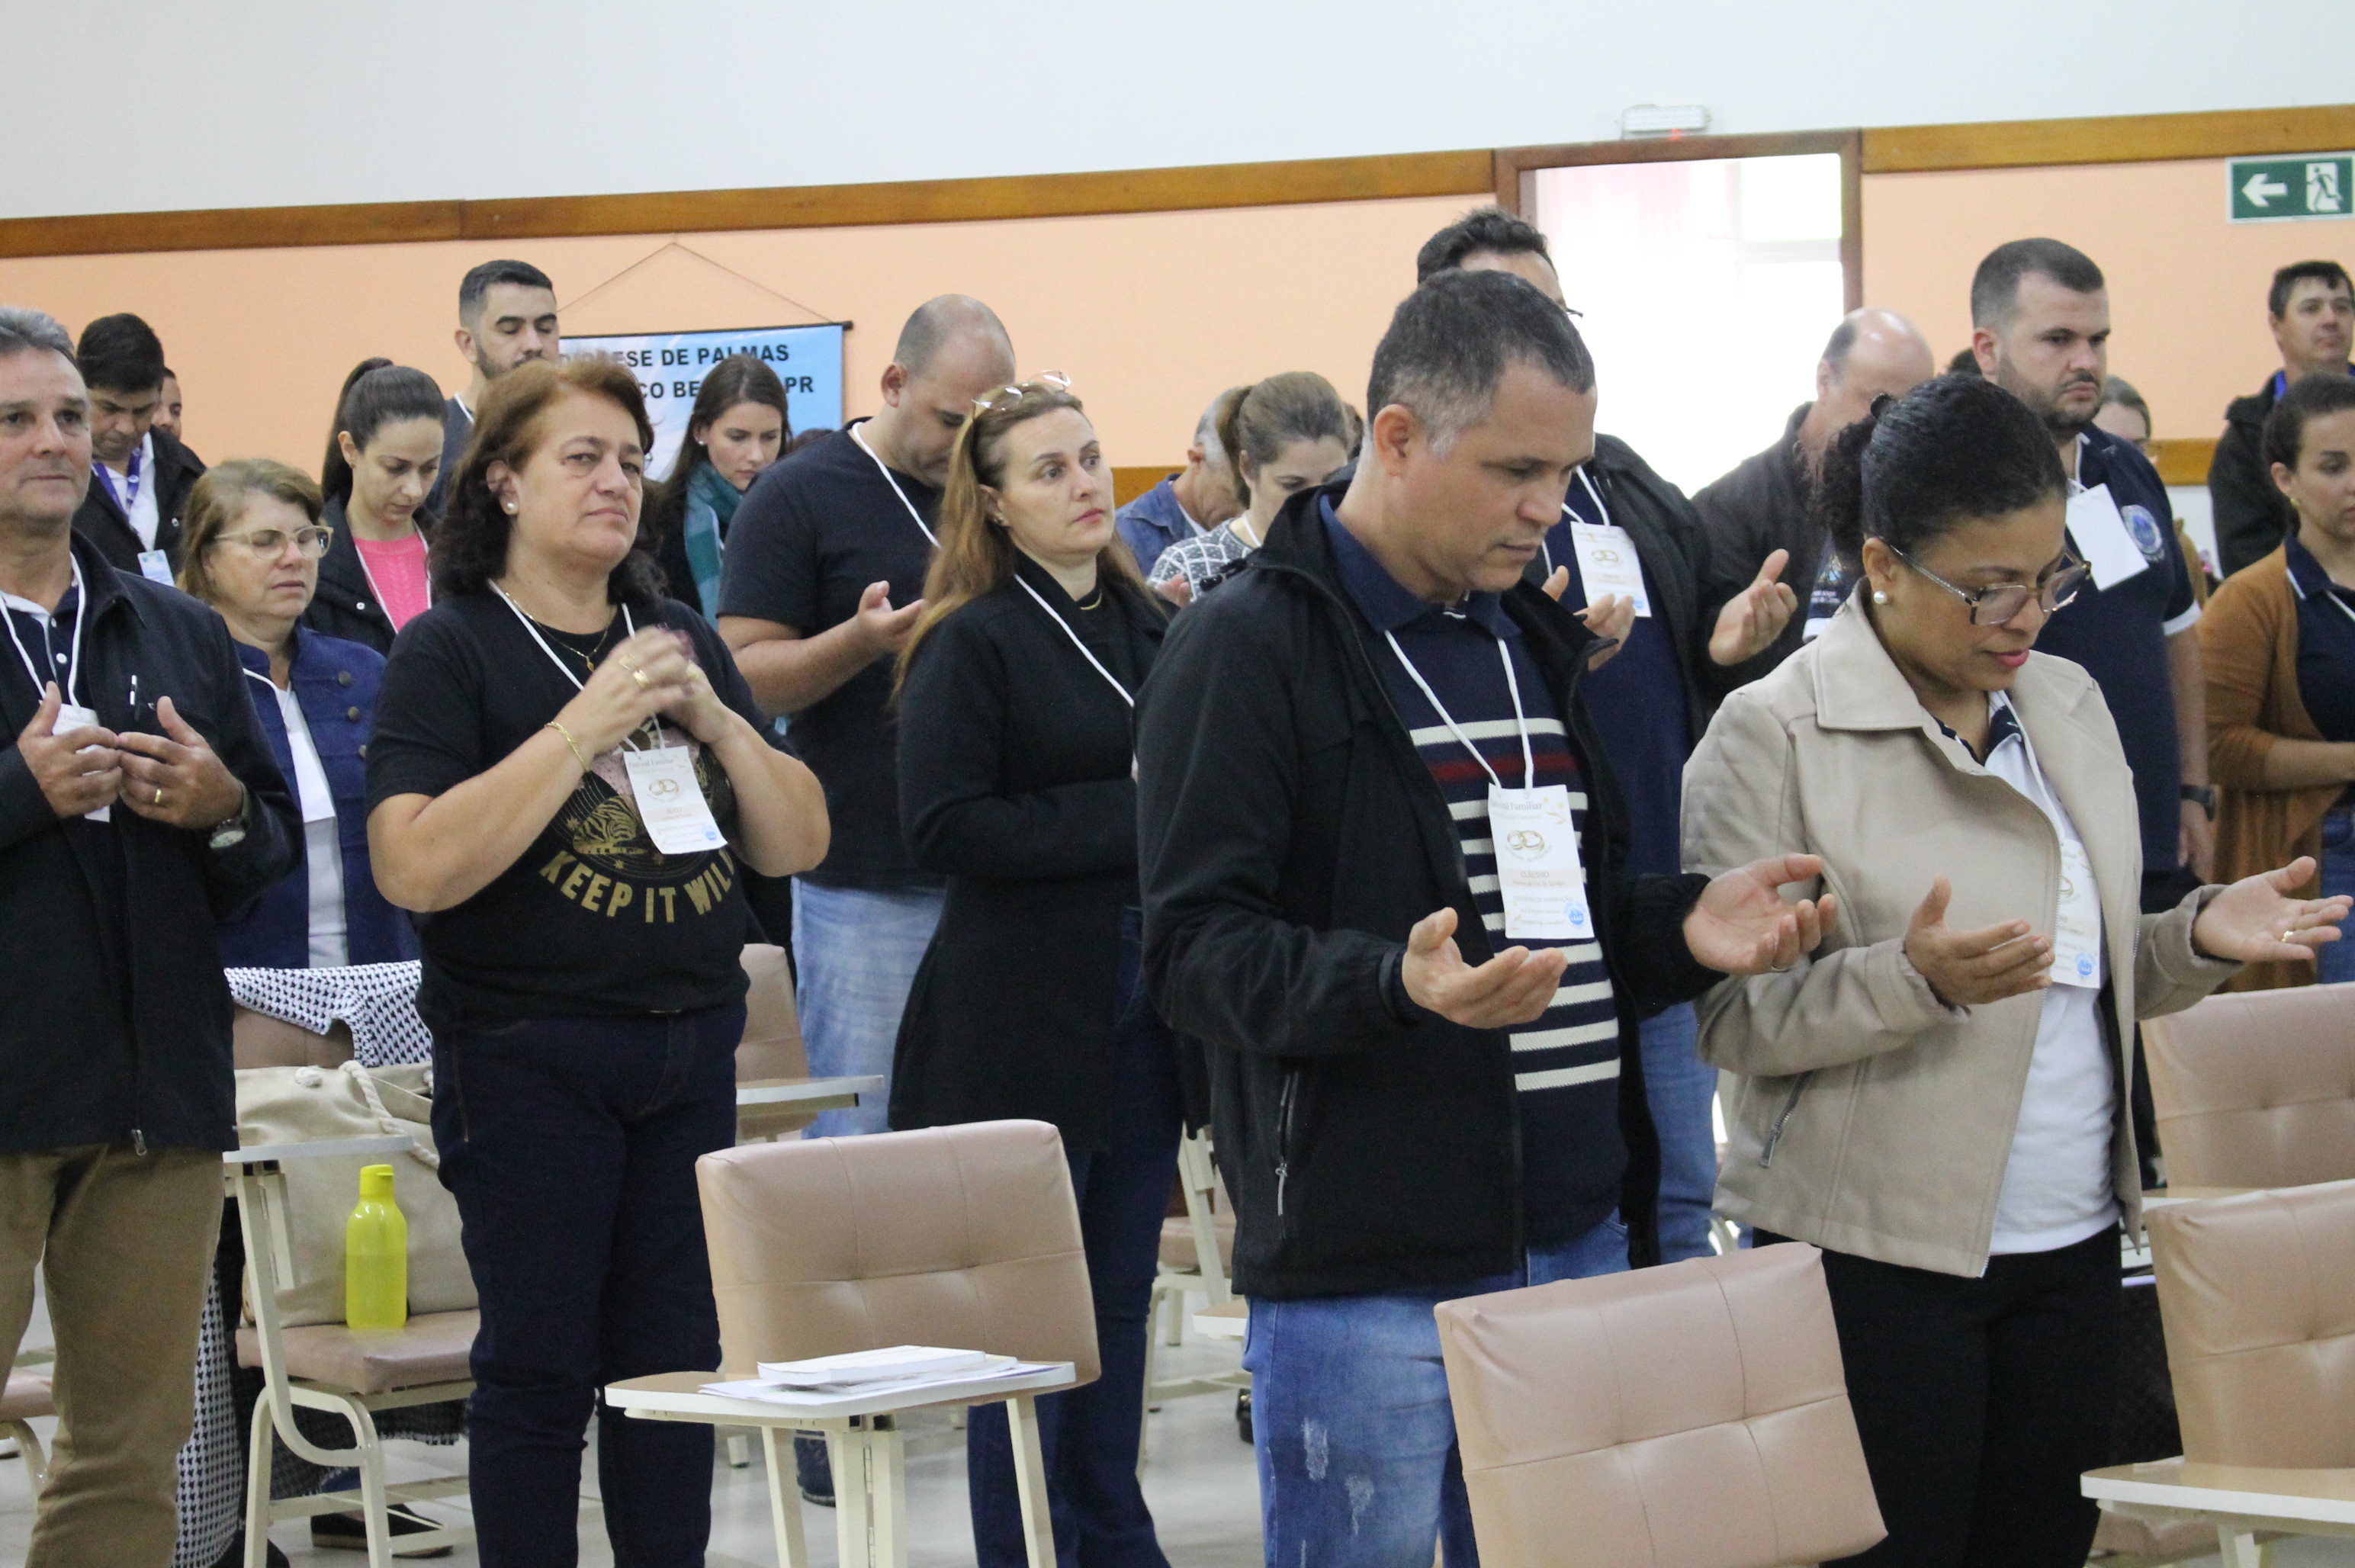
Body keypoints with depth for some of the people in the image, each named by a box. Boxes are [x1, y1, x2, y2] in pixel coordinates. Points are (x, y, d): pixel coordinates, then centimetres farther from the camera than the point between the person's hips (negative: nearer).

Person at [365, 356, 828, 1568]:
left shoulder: (681, 642, 12)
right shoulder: (451, 650, -6)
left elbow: (797, 844, 10)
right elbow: (416, 867, -20)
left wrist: (714, 719, -7)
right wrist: (590, 721, -20)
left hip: (690, 1048, 5)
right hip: (528, 1051, -5)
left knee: (676, 1361, 8)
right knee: (539, 1369, 0)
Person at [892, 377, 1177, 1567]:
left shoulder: (1151, 628, 11)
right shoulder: (971, 644, -8)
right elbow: (943, 827, -17)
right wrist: (1123, 819, -18)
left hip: (1141, 1009, 6)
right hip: (1024, 1018, -6)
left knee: (1123, 1284, 12)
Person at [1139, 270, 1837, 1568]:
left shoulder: (1529, 637, 18)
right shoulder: (1245, 649, -7)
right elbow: (1197, 955, -13)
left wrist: (1683, 928, 4)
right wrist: (1397, 983, -30)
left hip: (1577, 1242, 7)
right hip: (1366, 1277, -7)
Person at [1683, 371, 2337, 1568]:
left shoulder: (2069, 706, 11)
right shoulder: (1770, 736, -9)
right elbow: (1729, 1018, -12)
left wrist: (2202, 938, -1)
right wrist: (1917, 981, -27)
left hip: (2071, 1245, 6)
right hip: (1879, 1256, -6)